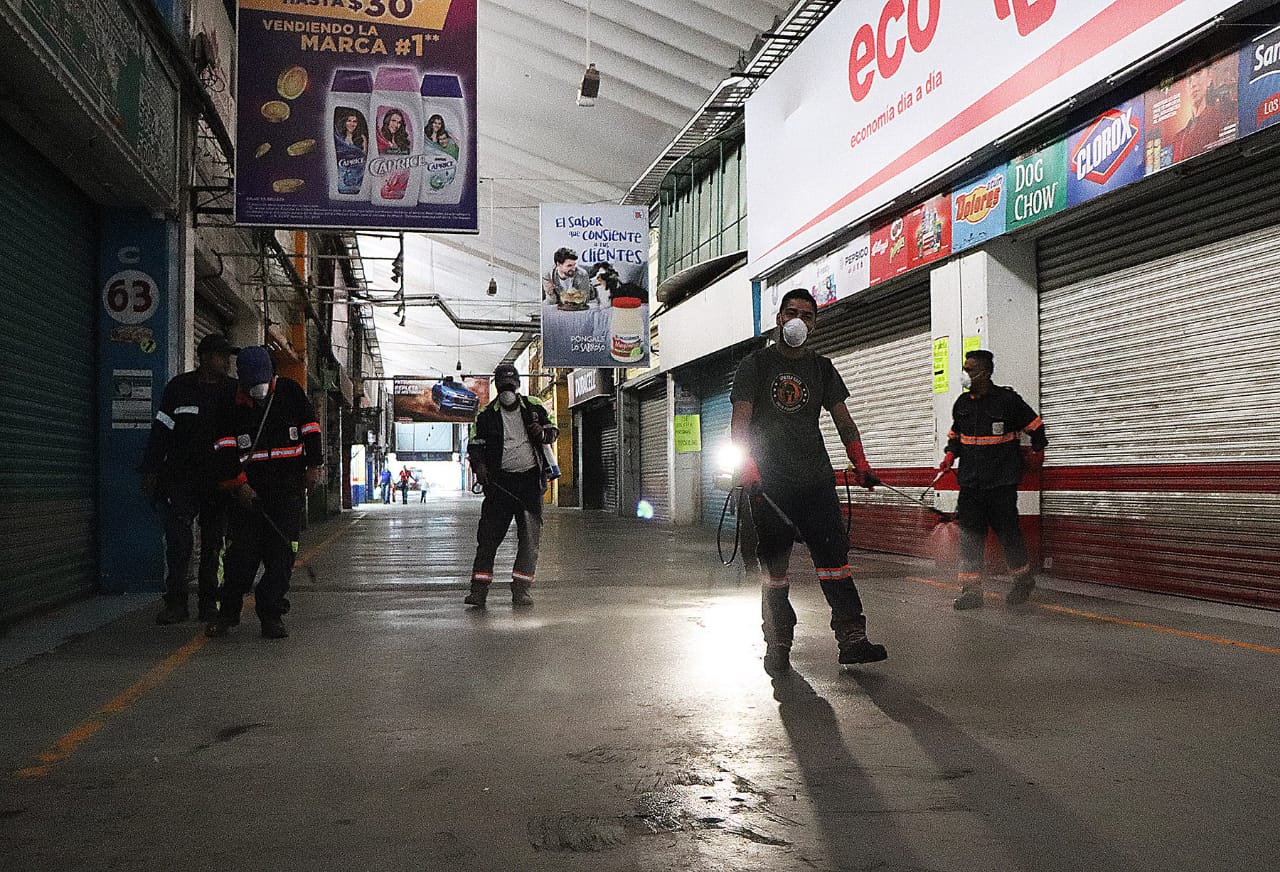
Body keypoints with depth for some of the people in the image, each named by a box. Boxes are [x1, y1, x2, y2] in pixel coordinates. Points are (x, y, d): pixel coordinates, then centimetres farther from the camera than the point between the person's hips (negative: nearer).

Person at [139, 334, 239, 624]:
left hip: (218, 480, 2)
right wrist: (151, 471, -1)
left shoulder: (233, 391, 6)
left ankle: (209, 603, 13)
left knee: (213, 543, 6)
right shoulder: (179, 387, 3)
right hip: (180, 477, -2)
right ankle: (176, 603, -2)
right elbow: (161, 430, 4)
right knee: (178, 540, -9)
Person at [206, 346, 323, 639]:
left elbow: (310, 428, 10)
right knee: (242, 551, -3)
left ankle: (271, 615, 2)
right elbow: (224, 449, 1)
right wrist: (238, 483, -10)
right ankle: (227, 612, 12)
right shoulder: (233, 405, 4)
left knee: (282, 552, -4)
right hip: (249, 488, 0)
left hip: (288, 486, 0)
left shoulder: (290, 391, 4)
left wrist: (314, 465, 3)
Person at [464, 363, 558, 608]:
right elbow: (475, 445, 6)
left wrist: (544, 433, -8)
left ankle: (520, 588, 6)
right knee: (489, 533, -5)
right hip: (500, 480, -1)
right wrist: (479, 465, -13)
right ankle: (479, 588, 0)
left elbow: (553, 430, 16)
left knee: (530, 535, -1)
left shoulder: (534, 407, 8)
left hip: (530, 478, 1)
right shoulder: (486, 415, 5)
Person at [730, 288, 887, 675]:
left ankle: (851, 639, -5)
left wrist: (860, 462, 4)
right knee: (774, 566, 2)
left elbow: (843, 419, 16)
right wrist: (747, 466, -16)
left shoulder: (822, 368, 16)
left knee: (835, 554, -6)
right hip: (769, 483, -2)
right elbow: (740, 421, -3)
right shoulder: (756, 364, 6)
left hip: (816, 482, 3)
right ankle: (777, 645, 11)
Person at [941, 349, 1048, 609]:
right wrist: (949, 457, 11)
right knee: (969, 535, 0)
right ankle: (971, 591, 3)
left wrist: (1036, 452, 10)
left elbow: (1035, 426, 6)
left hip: (1002, 483, -5)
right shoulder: (962, 403, 9)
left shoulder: (1008, 399, -6)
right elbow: (955, 434, 23)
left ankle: (1024, 579, 22)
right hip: (970, 483, 5)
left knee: (1008, 533, -1)